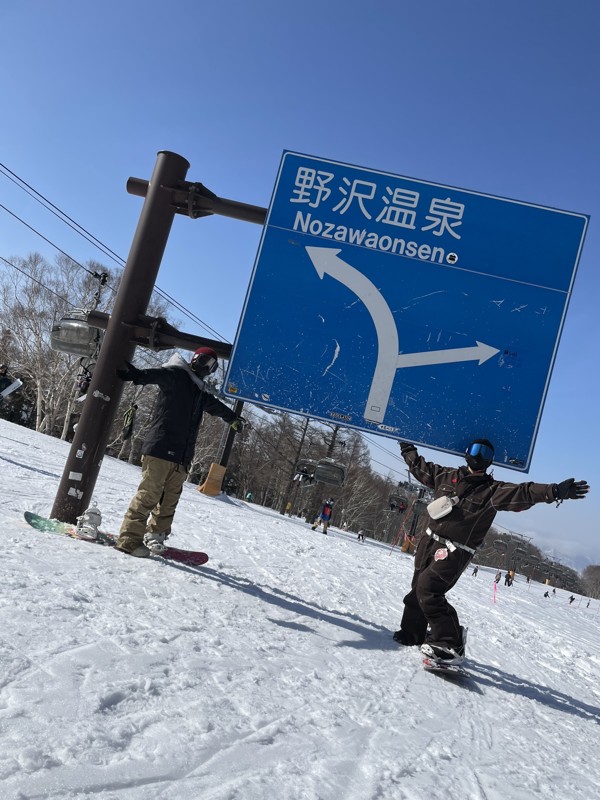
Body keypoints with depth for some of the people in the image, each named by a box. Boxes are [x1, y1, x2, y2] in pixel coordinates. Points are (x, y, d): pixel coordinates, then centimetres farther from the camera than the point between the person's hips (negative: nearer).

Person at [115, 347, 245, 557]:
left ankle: (155, 535, 18)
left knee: (170, 500, 7)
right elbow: (156, 375, -23)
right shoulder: (176, 375, -1)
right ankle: (129, 539, -4)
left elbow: (216, 406, 45)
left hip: (181, 456, 8)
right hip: (160, 448, -8)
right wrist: (138, 375, -46)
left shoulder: (201, 392, 25)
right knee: (149, 494, -9)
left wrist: (234, 418, 63)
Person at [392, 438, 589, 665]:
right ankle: (413, 632, 35)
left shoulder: (492, 491, -4)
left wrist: (554, 491, -31)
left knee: (428, 587, -22)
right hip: (429, 540, 6)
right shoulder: (447, 475, 8)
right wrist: (408, 450, 36)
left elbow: (523, 493, -18)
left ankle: (450, 644, -16)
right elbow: (421, 467, 24)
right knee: (418, 588, 14)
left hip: (456, 551, -5)